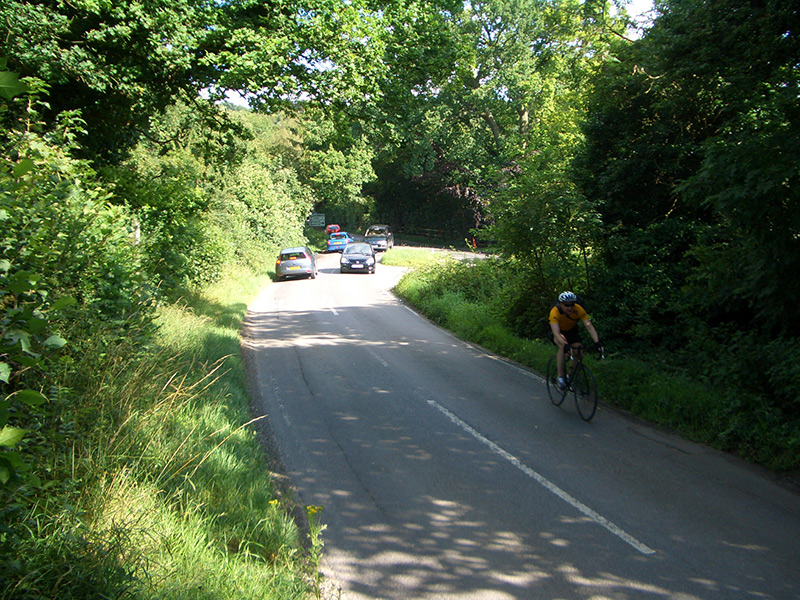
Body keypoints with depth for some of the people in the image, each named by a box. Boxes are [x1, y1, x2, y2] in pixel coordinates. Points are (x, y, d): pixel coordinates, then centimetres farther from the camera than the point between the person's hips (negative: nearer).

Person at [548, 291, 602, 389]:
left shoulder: (578, 310, -29)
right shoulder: (555, 312, -36)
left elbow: (589, 326, -34)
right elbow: (556, 332, -46)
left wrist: (597, 342, -50)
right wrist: (564, 344, -63)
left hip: (571, 330, 3)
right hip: (559, 332, -3)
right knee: (563, 346, -32)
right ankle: (560, 376, -24)